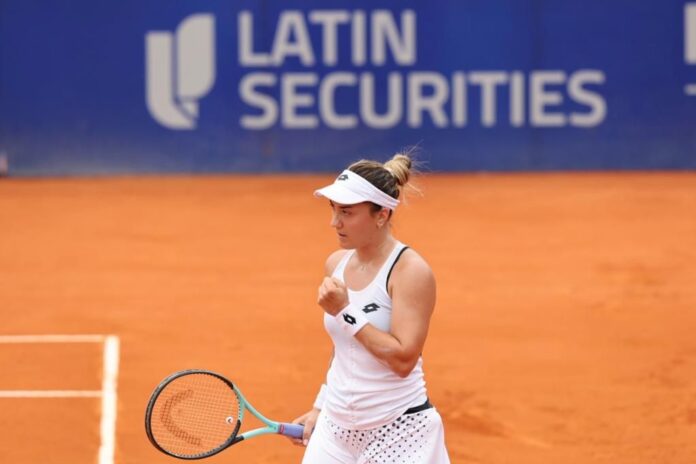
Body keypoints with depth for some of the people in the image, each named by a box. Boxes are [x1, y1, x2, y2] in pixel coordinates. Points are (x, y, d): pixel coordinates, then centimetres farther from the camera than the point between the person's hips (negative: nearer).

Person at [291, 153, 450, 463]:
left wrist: (345, 312, -21)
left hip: (400, 432, -6)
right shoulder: (336, 264, 6)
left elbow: (404, 359, -22)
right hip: (336, 427, 6)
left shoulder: (410, 271, -15)